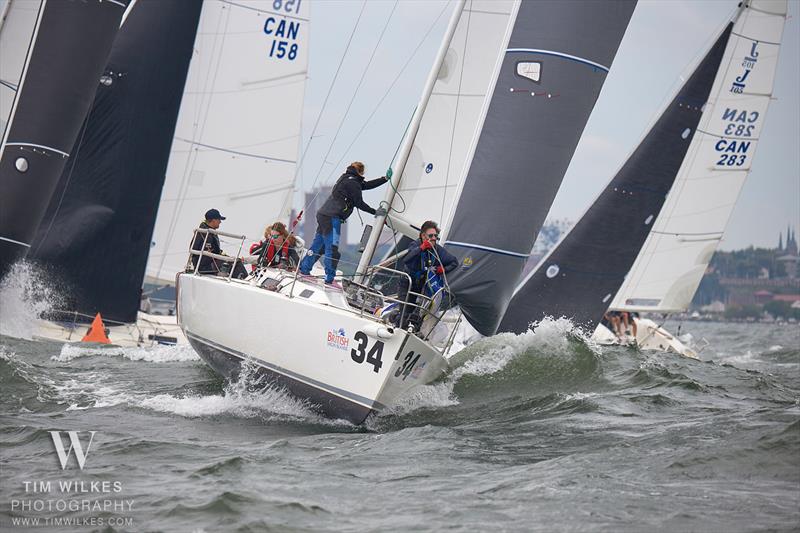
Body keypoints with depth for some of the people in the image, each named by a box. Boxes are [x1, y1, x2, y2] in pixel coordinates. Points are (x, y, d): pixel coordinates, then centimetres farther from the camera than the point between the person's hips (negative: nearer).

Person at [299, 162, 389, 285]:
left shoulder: (346, 178, 19)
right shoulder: (352, 182, -10)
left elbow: (366, 185, 25)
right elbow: (359, 203, -8)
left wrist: (385, 178, 23)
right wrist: (375, 212, 2)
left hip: (323, 215, 10)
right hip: (332, 218, -10)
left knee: (318, 244, 16)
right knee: (332, 249, -8)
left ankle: (304, 270, 22)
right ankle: (329, 279, -8)